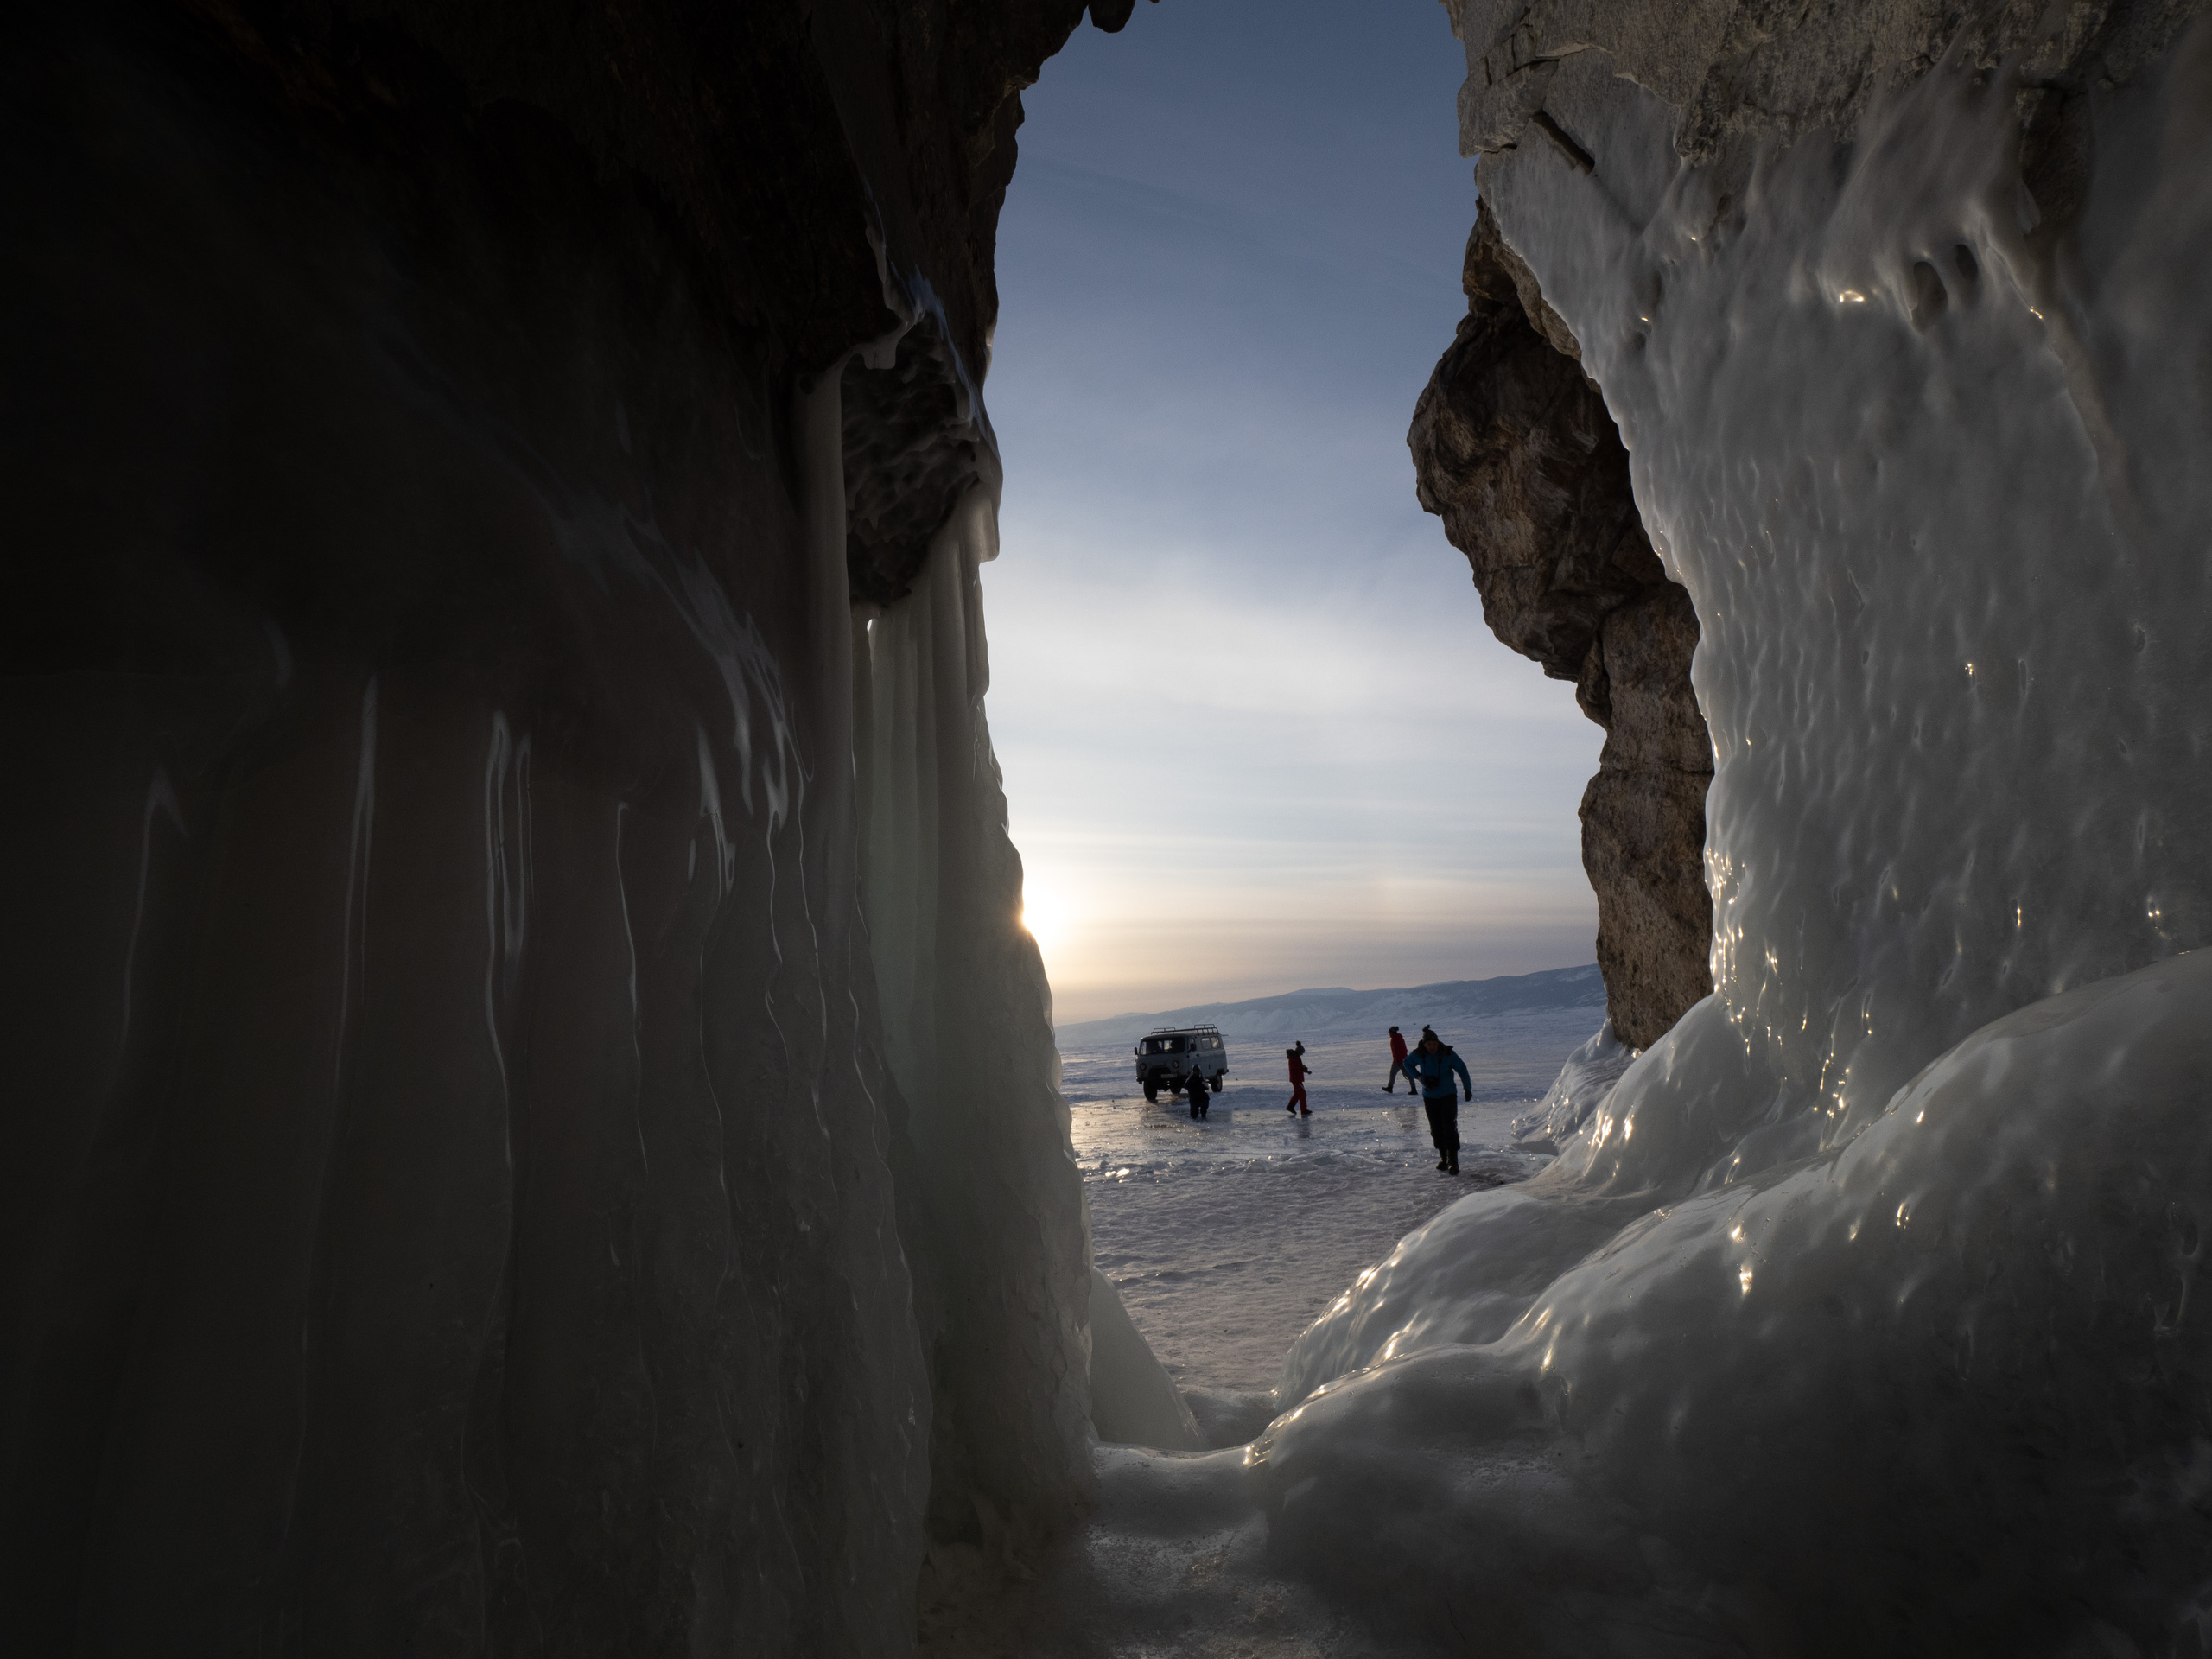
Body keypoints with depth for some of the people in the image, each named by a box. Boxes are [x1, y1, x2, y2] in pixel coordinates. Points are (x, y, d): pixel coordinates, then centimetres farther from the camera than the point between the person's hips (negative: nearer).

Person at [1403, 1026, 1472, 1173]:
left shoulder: (1448, 1054, -13)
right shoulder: (1418, 1055, -7)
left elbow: (1462, 1069, -1)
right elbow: (1407, 1063, 12)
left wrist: (1468, 1088, 1)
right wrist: (1419, 1076, -1)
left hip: (1448, 1095, -3)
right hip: (1429, 1097, 3)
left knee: (1450, 1128, -11)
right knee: (1436, 1129, 8)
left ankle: (1453, 1161, -9)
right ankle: (1443, 1157, 23)